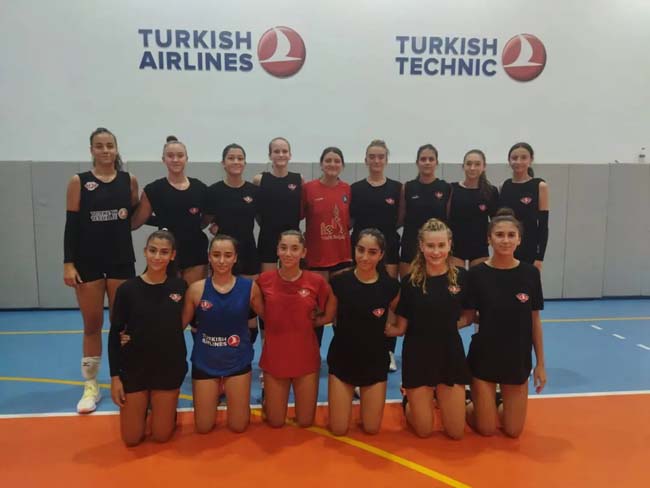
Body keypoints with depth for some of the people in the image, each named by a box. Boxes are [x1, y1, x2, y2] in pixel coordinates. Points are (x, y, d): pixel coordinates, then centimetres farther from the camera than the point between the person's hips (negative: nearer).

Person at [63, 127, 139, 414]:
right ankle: (91, 387, 21)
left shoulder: (129, 180, 3)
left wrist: (129, 213, -5)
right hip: (88, 262, -1)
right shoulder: (78, 182, -2)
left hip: (122, 260, 1)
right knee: (92, 325, 8)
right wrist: (68, 263, -9)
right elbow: (71, 225, -4)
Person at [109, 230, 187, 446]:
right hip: (134, 368, 0)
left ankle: (160, 406, 39)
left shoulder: (180, 287, -6)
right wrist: (115, 376, -6)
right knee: (131, 439, 8)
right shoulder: (127, 289, -9)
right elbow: (114, 335, -4)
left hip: (169, 368, 1)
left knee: (161, 436, 8)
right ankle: (143, 406, 37)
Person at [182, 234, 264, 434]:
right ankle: (218, 391, 40)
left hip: (238, 361, 0)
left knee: (238, 426, 10)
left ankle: (225, 389, 39)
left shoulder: (249, 287, -11)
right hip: (204, 362, 0)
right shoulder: (196, 289, -12)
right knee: (203, 427, 11)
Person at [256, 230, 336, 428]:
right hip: (274, 358, 0)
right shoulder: (264, 280, -10)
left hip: (306, 358, 0)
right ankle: (269, 400, 41)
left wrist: (310, 322, -4)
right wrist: (275, 324, -2)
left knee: (305, 421, 12)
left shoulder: (316, 281, -12)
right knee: (275, 422, 11)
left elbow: (329, 314, 4)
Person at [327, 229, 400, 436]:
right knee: (338, 429, 5)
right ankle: (348, 398, 35)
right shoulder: (339, 282, -12)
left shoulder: (390, 285, -11)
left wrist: (379, 327, -3)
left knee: (371, 428, 10)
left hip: (375, 361, 1)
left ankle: (364, 397, 40)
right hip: (342, 359, 0)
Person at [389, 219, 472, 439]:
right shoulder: (410, 281, -9)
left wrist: (452, 322, -7)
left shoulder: (461, 277, -7)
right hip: (418, 355, -1)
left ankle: (438, 397, 38)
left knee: (456, 432, 9)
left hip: (450, 353, 2)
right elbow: (401, 327, -4)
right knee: (424, 431, 7)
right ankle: (408, 401, 38)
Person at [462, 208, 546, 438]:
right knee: (486, 429, 6)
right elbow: (467, 318, -5)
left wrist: (540, 363, 3)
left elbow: (535, 321, 1)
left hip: (518, 359, 2)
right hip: (484, 357, -2)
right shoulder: (477, 274, -12)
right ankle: (469, 403, 35)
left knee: (513, 430, 9)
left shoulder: (530, 273, -6)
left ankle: (498, 405, 39)